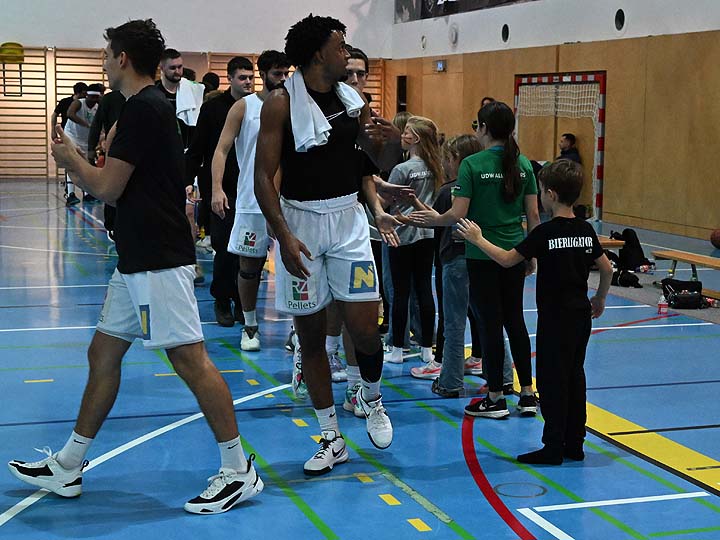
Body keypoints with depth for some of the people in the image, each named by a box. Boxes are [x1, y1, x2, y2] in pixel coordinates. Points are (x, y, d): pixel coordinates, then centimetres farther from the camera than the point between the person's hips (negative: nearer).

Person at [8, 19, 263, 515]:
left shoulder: (143, 109, -14)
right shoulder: (154, 106, 17)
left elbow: (108, 188, -15)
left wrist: (70, 158, 3)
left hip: (158, 262, -11)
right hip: (139, 260, 11)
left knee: (190, 359, -8)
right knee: (103, 354, 14)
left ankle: (239, 472, -1)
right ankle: (68, 467, 24)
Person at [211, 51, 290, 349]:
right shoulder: (244, 107, 1)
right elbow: (222, 150, -3)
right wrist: (217, 188, -16)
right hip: (251, 200, -2)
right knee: (249, 265, 6)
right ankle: (250, 327, 21)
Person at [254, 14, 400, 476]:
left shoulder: (352, 100, 6)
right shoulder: (282, 104, -8)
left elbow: (381, 162, 15)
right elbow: (264, 177, -12)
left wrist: (380, 142, -9)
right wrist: (284, 237, -22)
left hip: (348, 220, 3)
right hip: (300, 222, -3)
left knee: (365, 328, -6)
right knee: (311, 334, 5)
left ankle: (372, 398, 27)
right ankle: (332, 439, 17)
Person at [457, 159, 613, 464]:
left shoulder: (545, 233, -16)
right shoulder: (585, 230, 4)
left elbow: (507, 259, -12)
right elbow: (606, 268, 10)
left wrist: (478, 239, 1)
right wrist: (599, 299, 25)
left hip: (554, 319, -7)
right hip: (581, 316, 7)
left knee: (552, 381, 0)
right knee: (574, 377, 13)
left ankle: (553, 448, 3)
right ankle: (574, 444, 19)